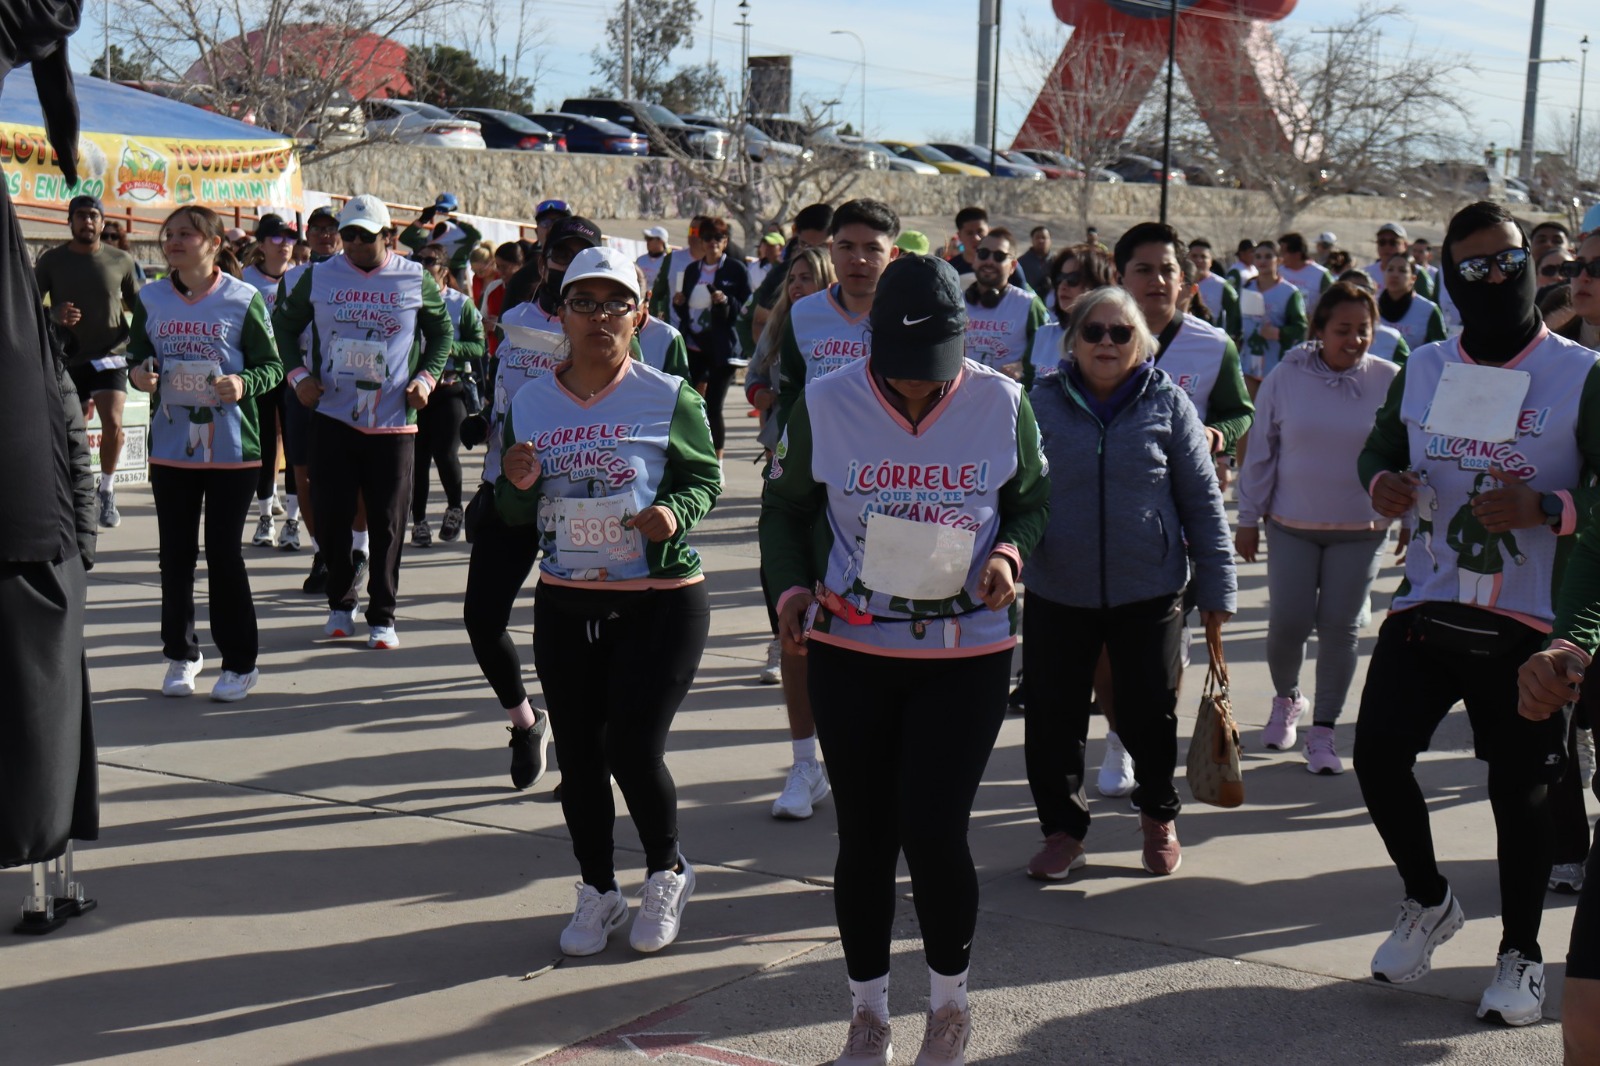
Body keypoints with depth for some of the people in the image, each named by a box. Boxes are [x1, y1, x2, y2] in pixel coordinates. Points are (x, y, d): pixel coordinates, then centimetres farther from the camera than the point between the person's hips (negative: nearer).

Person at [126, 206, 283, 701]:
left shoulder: (243, 299, -6)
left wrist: (243, 383, -22)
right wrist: (138, 373, -7)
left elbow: (271, 365, -2)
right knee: (176, 553, 9)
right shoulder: (151, 299, 5)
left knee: (223, 552, 0)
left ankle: (240, 661, 12)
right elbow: (137, 354, 15)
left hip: (231, 446, -4)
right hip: (171, 446, 4)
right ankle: (181, 655, 24)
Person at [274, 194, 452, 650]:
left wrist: (425, 377, 1)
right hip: (332, 416, 1)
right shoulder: (319, 277, 5)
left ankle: (382, 615, 10)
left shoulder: (415, 280, 3)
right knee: (331, 514, 4)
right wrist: (298, 373, 3)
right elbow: (284, 323, 16)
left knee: (388, 522, 0)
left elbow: (442, 330, 15)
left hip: (392, 420, -1)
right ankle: (340, 604, 21)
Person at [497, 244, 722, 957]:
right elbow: (515, 519, 11)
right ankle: (598, 891, 31)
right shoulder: (529, 406, 5)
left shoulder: (668, 398, -5)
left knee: (632, 746, -8)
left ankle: (667, 872, 21)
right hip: (565, 606, 4)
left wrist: (676, 513, -19)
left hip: (661, 603, -4)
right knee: (578, 755, 9)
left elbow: (706, 478, 3)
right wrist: (517, 486, -12)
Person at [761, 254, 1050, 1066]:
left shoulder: (1003, 404, -5)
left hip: (968, 652, -1)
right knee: (864, 837, 7)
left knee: (933, 832, -8)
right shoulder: (824, 404, -5)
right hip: (850, 650, 1)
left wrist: (1010, 551, -11)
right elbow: (785, 506, 8)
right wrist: (791, 587, -8)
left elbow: (1032, 502, 10)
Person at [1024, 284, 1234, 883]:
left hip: (1149, 593, 0)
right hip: (1057, 595, 1)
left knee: (1150, 716, 9)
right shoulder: (1042, 403, 0)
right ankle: (1063, 828, 25)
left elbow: (1202, 501, 3)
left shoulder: (1167, 404, 0)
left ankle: (1159, 815, 35)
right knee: (1053, 719, 5)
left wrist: (1216, 586, 3)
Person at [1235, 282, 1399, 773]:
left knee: (1341, 627, 3)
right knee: (1287, 622, -1)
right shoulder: (1286, 378, -5)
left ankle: (1323, 730, 15)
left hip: (1361, 529, 0)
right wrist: (1248, 519, 2)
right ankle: (1286, 699, 29)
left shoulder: (1390, 381, -5)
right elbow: (1260, 452, 1)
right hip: (1292, 525, 0)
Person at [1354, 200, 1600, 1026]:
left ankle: (1520, 955, 22)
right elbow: (1379, 448, 20)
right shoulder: (1421, 370, 7)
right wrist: (1381, 484, -3)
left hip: (1528, 622, -4)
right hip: (1427, 608, 4)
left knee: (1519, 788, 3)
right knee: (1378, 751, -1)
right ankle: (1428, 901, 25)